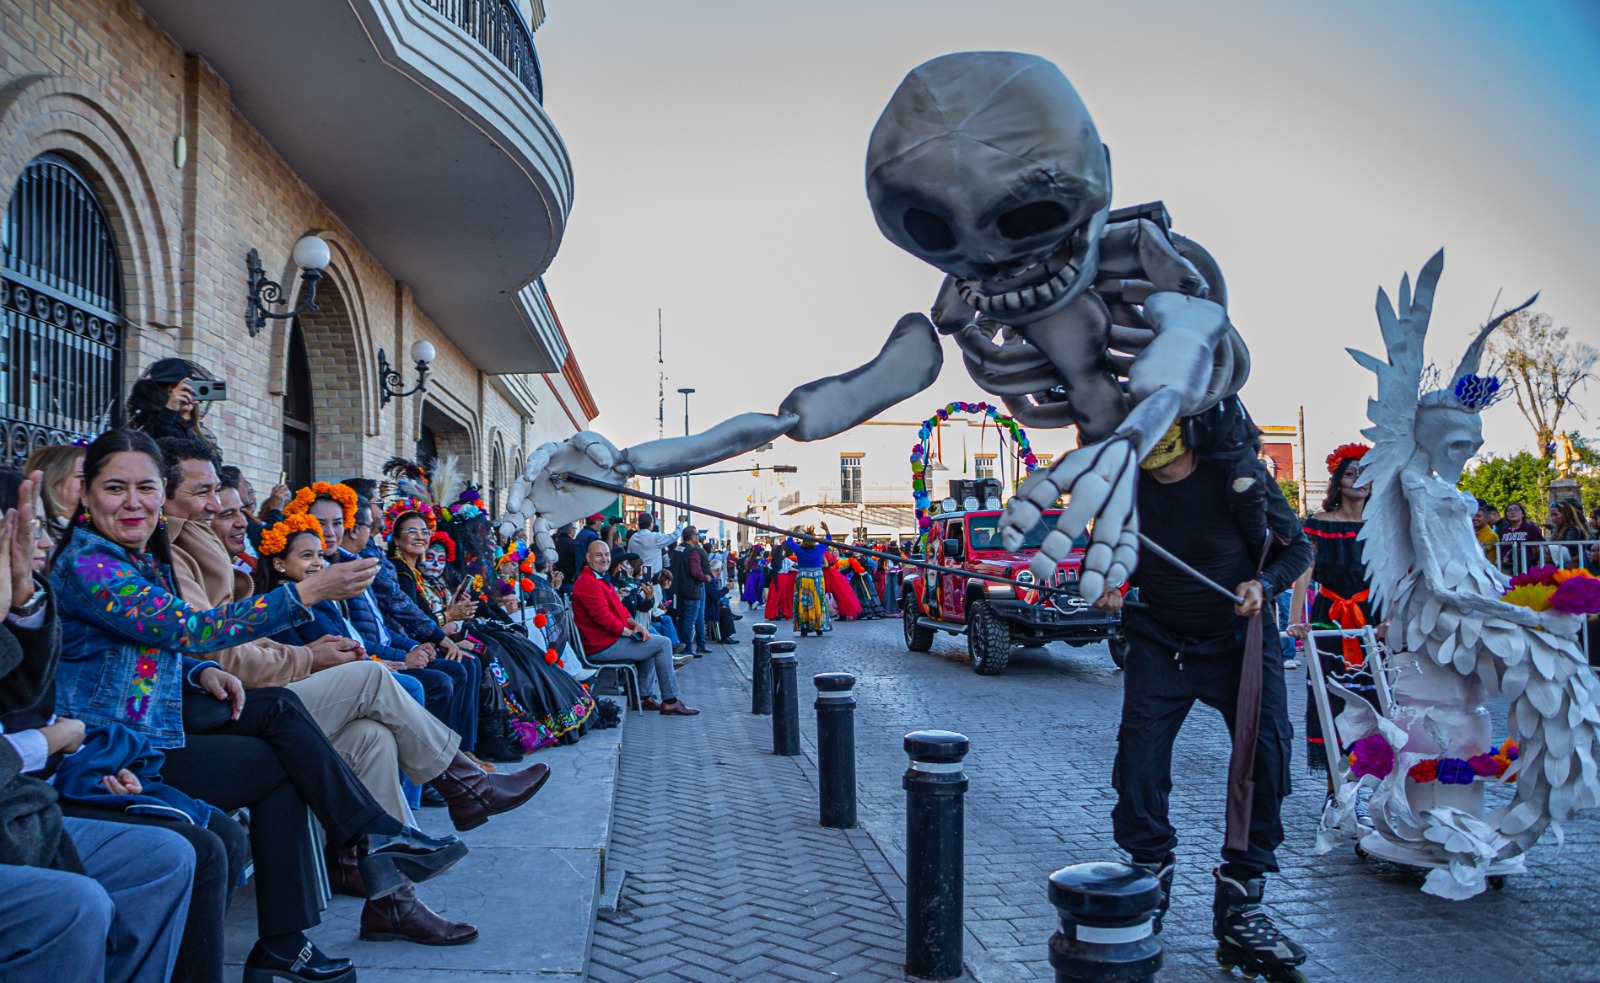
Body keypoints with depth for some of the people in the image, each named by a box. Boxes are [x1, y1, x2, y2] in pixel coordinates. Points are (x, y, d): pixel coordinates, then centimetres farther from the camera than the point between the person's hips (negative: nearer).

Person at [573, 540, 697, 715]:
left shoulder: (600, 579, 18)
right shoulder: (588, 583, -18)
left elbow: (619, 609, 18)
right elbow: (604, 617, -25)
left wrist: (635, 624, 0)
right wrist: (630, 632, -16)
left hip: (610, 638, 12)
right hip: (602, 647, -12)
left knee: (652, 640, 28)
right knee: (663, 643, -8)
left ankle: (645, 697, 21)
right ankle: (670, 702, -3)